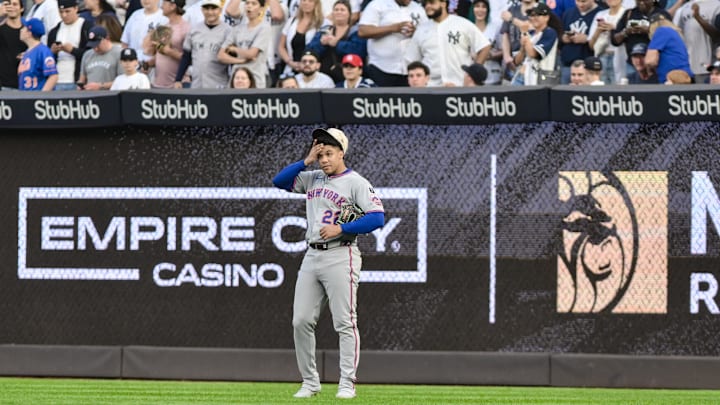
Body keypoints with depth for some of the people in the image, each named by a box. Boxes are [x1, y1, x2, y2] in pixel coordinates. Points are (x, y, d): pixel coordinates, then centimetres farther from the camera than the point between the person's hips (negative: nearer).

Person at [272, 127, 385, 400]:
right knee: (301, 321, 2)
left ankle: (347, 384, -5)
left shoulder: (356, 183, -6)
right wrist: (306, 161, 0)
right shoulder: (312, 179, 13)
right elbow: (279, 181, 10)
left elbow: (377, 217, -14)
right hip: (312, 256, 7)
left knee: (344, 322, -7)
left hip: (340, 257, -7)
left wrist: (341, 229, -19)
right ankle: (310, 382, 10)